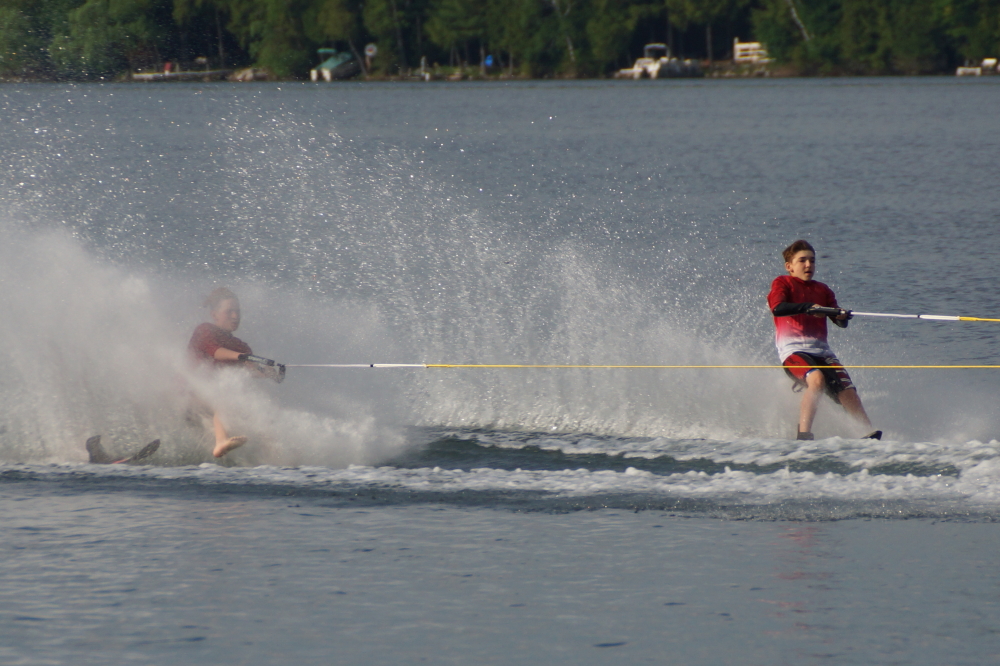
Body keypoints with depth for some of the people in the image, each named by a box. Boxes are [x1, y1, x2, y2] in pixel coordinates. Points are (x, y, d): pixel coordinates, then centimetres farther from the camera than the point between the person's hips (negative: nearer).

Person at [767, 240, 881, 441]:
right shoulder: (782, 283, 8)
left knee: (846, 389, -12)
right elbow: (777, 308, -14)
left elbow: (840, 323, 13)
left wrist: (842, 316, -11)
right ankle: (803, 434, -32)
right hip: (793, 347, -5)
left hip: (820, 349, 5)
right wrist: (808, 307, -25)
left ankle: (869, 433, -16)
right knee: (816, 379, -32)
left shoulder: (822, 290, 23)